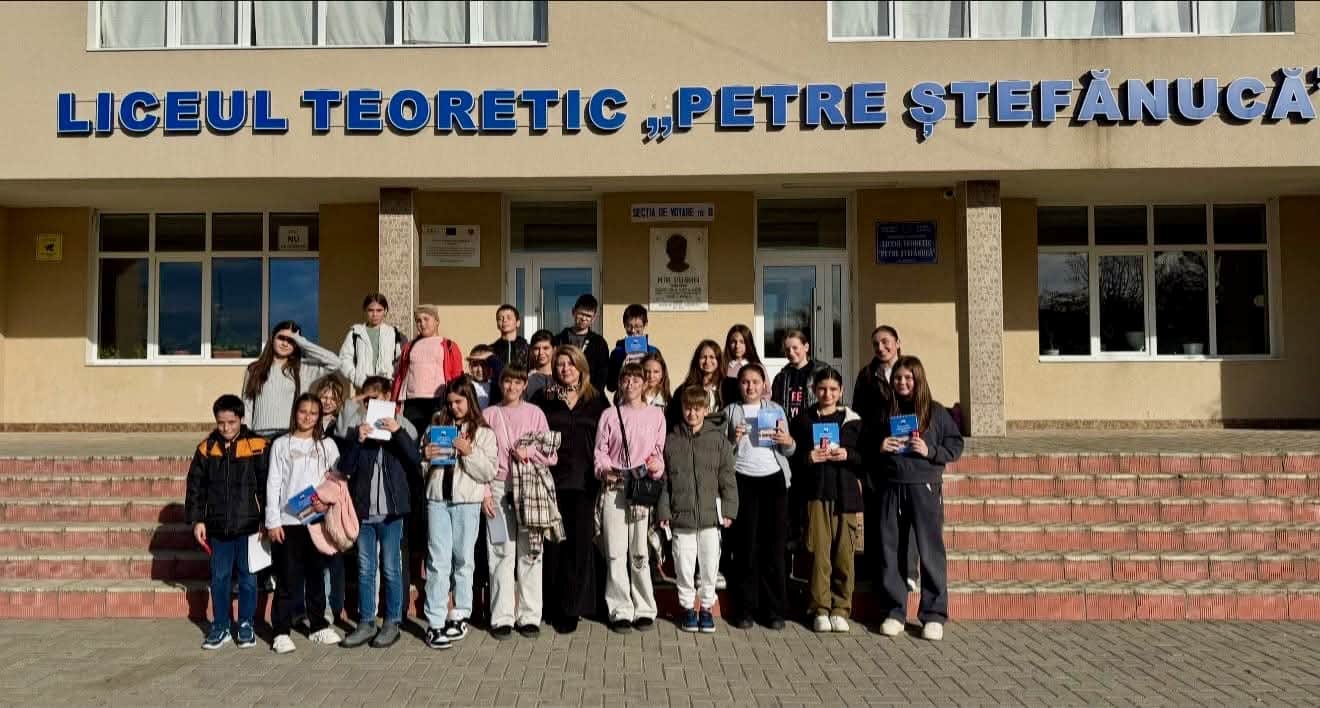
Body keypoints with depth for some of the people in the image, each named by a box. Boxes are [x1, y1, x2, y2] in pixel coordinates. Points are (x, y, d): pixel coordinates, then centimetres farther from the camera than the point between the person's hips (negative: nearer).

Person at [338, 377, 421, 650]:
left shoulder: (402, 426, 2)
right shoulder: (359, 427, 7)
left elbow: (416, 461, -10)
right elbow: (345, 468, 0)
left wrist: (398, 433, -19)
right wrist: (358, 441, -14)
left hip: (390, 511, -3)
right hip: (363, 509, 3)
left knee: (391, 569, 4)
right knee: (365, 570, 10)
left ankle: (392, 623, 14)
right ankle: (366, 623, 19)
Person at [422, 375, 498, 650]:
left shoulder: (483, 432, 4)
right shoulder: (436, 428, 12)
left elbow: (489, 473, -3)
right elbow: (420, 468, 15)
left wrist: (469, 452, -15)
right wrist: (425, 457, -6)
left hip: (467, 501, -1)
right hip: (437, 498, 2)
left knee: (463, 559, 7)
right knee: (438, 561, -1)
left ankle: (460, 614, 19)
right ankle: (435, 622, 1)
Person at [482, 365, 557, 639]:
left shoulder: (534, 413, 8)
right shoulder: (489, 414, 8)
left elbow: (551, 455, 7)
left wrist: (528, 451, -9)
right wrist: (484, 493, -3)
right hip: (499, 488, 0)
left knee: (530, 553, 1)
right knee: (501, 553, -1)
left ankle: (530, 616, 7)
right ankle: (502, 618, 5)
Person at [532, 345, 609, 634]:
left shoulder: (597, 401, 9)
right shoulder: (543, 399, 9)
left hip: (584, 481, 0)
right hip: (552, 479, 0)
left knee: (580, 543, 0)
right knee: (553, 543, 3)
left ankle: (571, 609, 8)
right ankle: (553, 606, 14)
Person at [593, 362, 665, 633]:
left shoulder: (656, 415, 10)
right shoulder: (609, 416, 10)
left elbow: (661, 451, 11)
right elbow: (599, 451, 9)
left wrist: (657, 465, -9)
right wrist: (605, 469, -9)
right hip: (613, 488, 1)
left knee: (640, 552, 1)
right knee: (615, 552, 0)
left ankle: (644, 610, 11)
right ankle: (621, 610, 8)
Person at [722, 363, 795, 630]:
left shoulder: (775, 409, 13)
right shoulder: (730, 411, 10)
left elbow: (788, 452, 12)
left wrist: (788, 442, -9)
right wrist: (732, 439, -11)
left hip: (774, 478, 1)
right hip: (743, 480, -1)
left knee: (774, 545, 0)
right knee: (746, 545, -1)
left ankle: (774, 609, 7)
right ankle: (746, 608, 7)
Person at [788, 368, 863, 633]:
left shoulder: (853, 421, 8)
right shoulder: (803, 421, 7)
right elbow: (791, 459, 5)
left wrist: (847, 455, -11)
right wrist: (808, 458, -13)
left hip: (845, 494, 1)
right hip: (816, 493, -1)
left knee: (844, 554, 0)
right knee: (820, 553, -3)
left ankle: (840, 609, 11)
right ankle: (821, 609, 7)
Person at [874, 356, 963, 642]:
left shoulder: (935, 411, 3)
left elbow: (955, 445, 3)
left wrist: (930, 451, -12)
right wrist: (879, 448, -6)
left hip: (925, 488, -2)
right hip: (890, 488, 3)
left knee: (930, 551, -1)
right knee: (889, 551, 6)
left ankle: (934, 615, 8)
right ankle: (894, 612, 17)